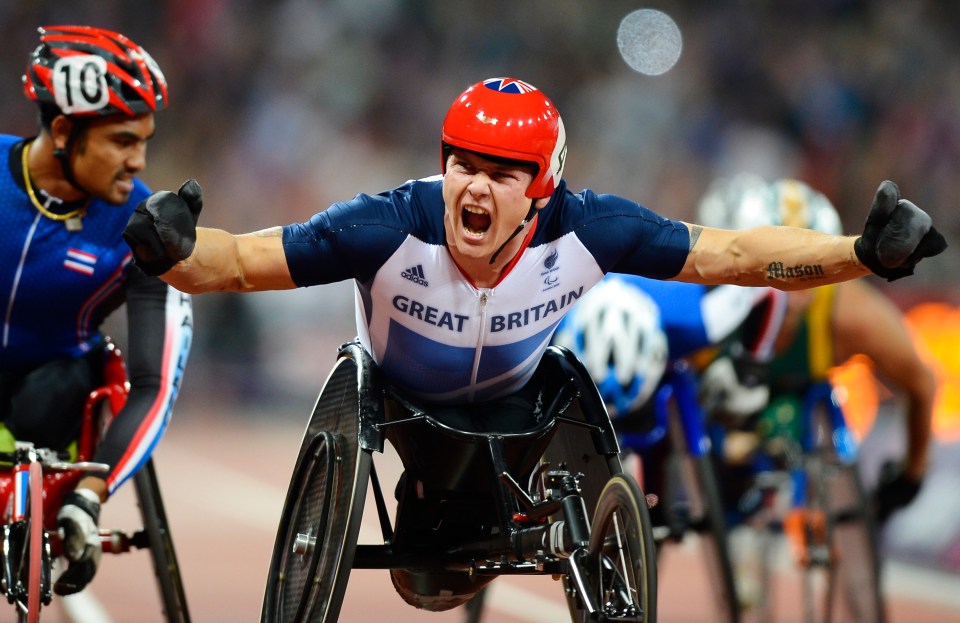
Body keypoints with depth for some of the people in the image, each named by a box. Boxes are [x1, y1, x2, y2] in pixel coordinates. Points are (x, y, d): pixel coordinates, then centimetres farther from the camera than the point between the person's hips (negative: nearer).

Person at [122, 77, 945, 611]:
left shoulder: (583, 232, -34)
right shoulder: (391, 228, -40)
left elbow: (733, 255, -27)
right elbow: (239, 262, -39)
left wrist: (864, 254, -35)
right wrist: (172, 252, -62)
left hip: (509, 400, 2)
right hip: (396, 397, -2)